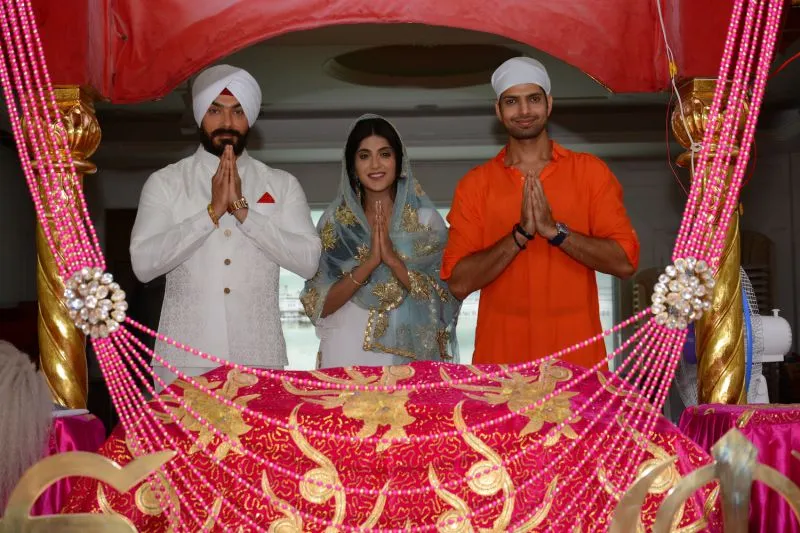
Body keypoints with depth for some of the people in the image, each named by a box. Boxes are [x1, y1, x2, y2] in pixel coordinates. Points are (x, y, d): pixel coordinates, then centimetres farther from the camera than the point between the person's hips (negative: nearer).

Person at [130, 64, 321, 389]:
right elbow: (143, 264, -8)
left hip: (260, 359, 1)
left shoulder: (282, 186, 7)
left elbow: (308, 261, -6)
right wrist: (212, 211, -13)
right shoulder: (165, 183, 4)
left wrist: (243, 210, -12)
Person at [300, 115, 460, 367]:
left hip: (409, 353, 0)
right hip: (347, 355, 0)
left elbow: (444, 298, -7)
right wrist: (369, 262, -18)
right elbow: (319, 304, -5)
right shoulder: (334, 221, 1)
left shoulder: (425, 219, -1)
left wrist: (393, 258, -19)